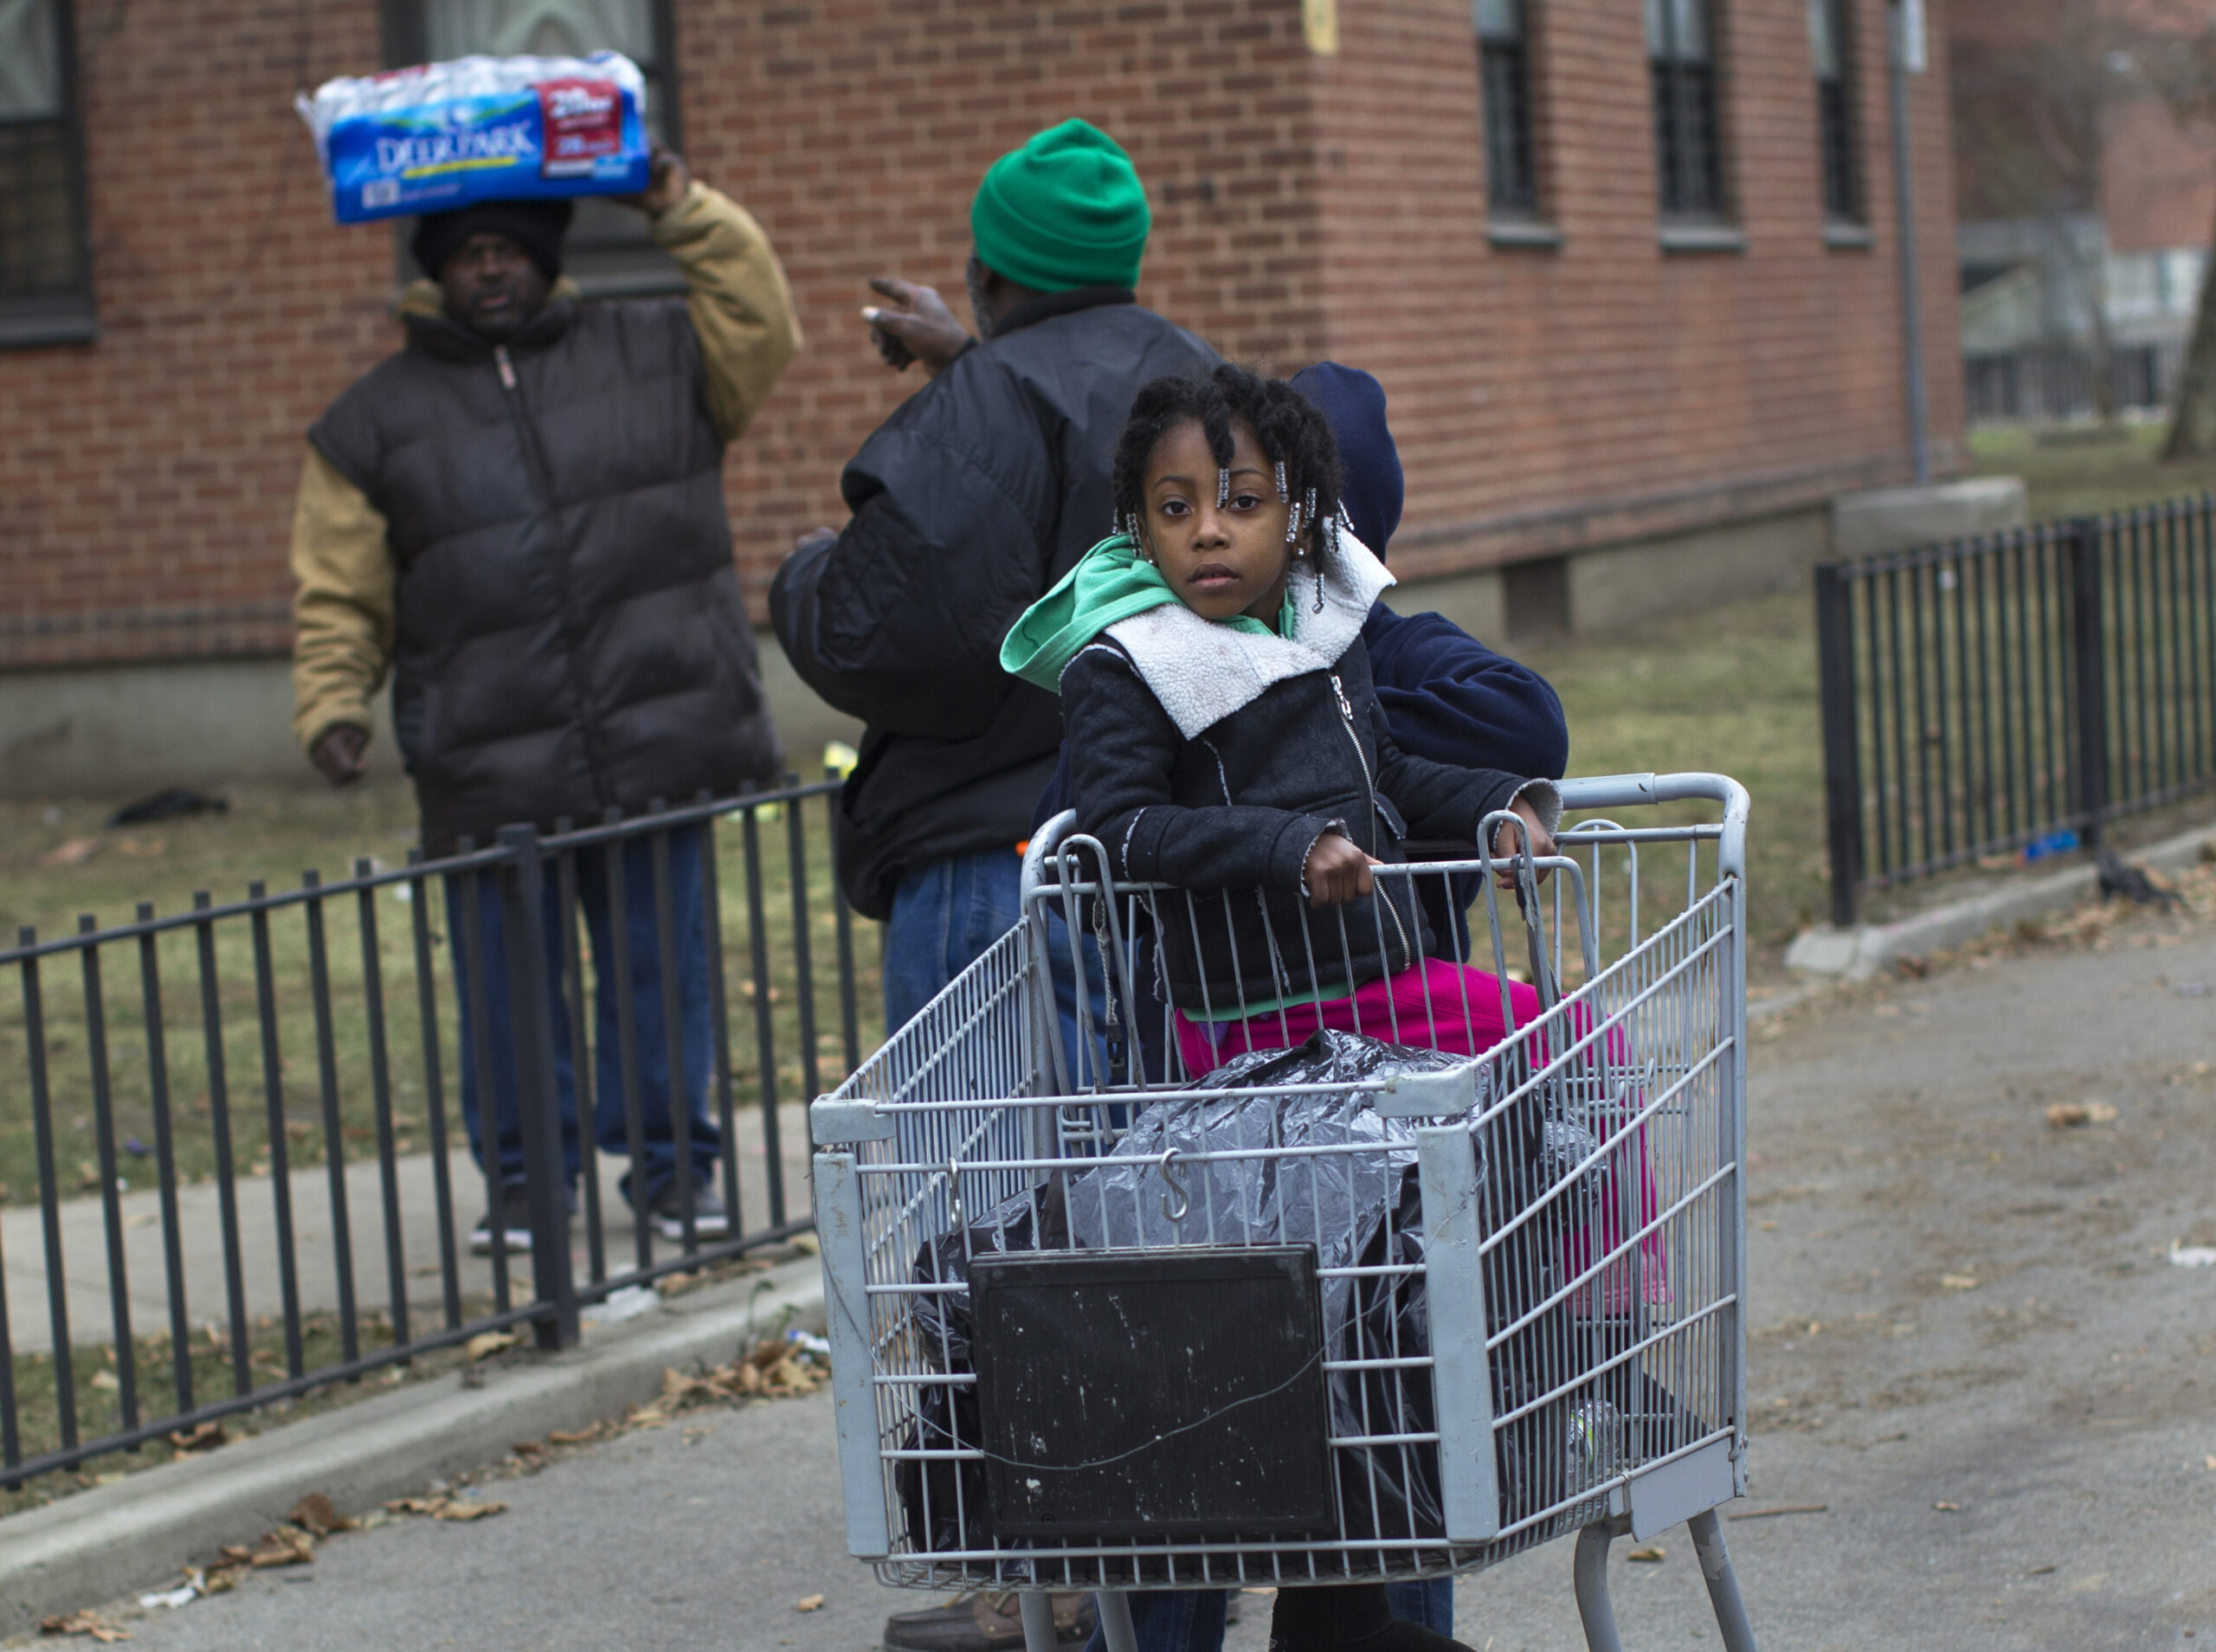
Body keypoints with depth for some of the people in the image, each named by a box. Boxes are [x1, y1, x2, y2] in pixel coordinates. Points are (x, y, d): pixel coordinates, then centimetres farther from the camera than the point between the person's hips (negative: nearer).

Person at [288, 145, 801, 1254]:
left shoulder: (653, 358, 13)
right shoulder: (378, 418, 10)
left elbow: (760, 328, 2)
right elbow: (338, 592, 9)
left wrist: (682, 209, -3)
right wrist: (332, 703, -4)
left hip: (656, 742, 0)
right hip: (488, 774, 0)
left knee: (662, 967, 6)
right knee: (508, 987, 3)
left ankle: (668, 1164, 18)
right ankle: (521, 1178, 17)